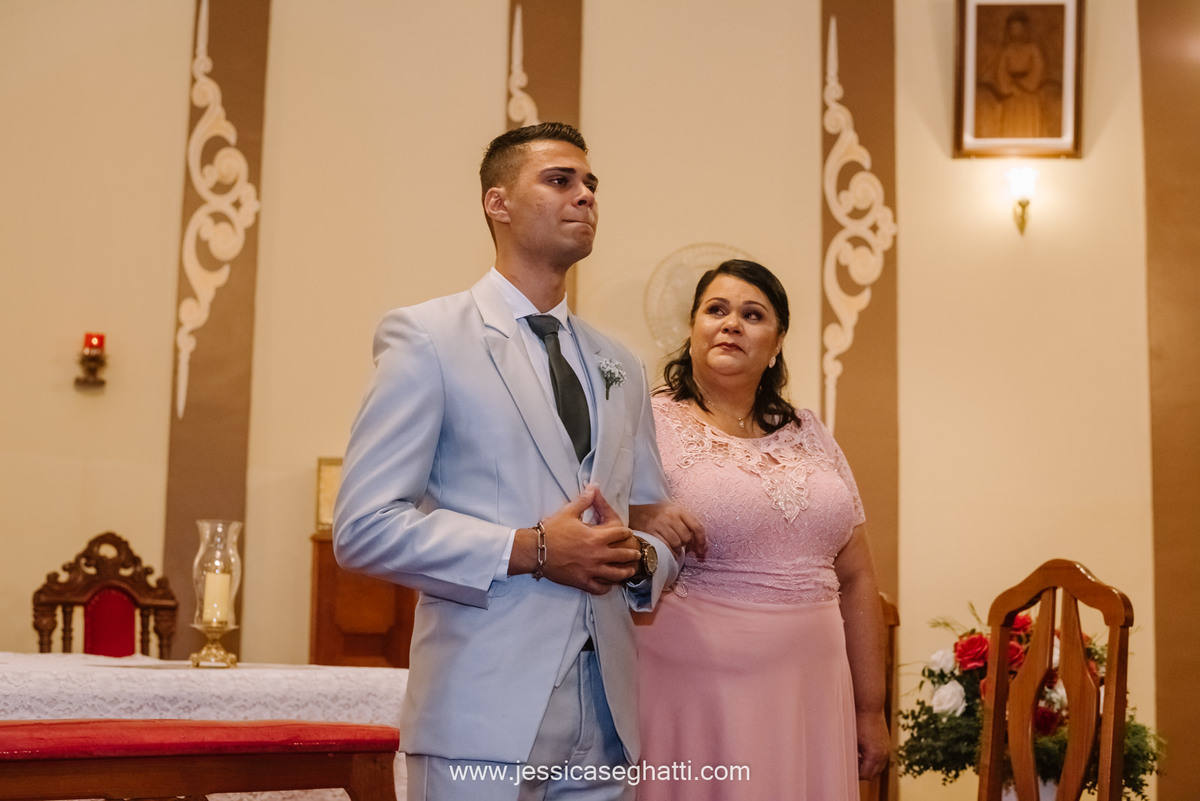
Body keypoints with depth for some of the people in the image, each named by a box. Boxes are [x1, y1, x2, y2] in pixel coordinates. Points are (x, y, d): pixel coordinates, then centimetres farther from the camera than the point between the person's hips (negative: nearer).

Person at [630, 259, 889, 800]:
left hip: (807, 695, 5)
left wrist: (870, 710, 13)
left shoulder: (808, 434, 12)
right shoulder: (652, 423, -3)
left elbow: (855, 579, 14)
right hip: (693, 691, -4)